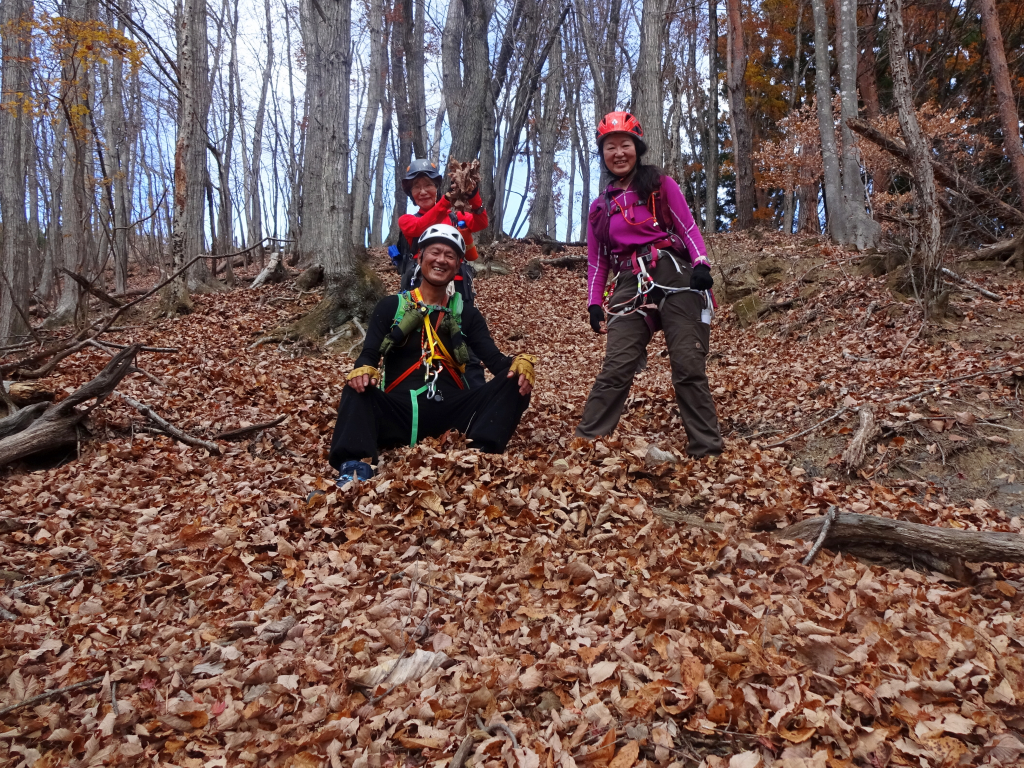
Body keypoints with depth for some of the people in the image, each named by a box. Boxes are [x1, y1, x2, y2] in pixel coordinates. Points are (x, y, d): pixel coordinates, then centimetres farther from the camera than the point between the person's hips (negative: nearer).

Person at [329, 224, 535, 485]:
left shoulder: (467, 314, 17)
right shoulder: (391, 306, 14)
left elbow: (495, 360, 5)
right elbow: (369, 354, 2)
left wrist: (521, 363, -20)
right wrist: (363, 369, -24)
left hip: (451, 411, 2)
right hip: (399, 411, -1)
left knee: (515, 380, -18)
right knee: (357, 391, -29)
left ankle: (481, 456, -39)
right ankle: (355, 469, -49)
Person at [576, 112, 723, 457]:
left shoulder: (661, 185, 12)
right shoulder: (600, 207, 21)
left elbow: (688, 228, 4)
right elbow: (597, 261, 22)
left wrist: (701, 264, -14)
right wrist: (594, 304, 10)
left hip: (675, 276, -2)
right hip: (631, 286, 2)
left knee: (689, 368, -9)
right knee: (615, 370, -12)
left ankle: (707, 450, -2)